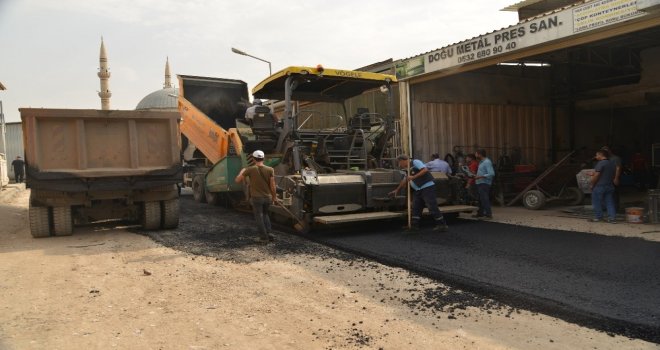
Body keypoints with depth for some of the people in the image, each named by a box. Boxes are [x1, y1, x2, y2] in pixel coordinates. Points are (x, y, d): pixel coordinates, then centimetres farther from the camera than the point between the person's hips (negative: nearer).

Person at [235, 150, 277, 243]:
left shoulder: (250, 169, -11)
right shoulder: (270, 170, -6)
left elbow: (237, 180, -5)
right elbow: (272, 185, -6)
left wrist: (242, 171, 13)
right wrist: (274, 196, 7)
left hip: (256, 197, -3)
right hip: (267, 197, 3)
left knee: (259, 217, 10)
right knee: (265, 214, 24)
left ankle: (264, 237, 9)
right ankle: (269, 233, 14)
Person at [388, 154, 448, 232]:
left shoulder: (415, 162, -8)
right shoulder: (408, 169, 19)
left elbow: (425, 170, -21)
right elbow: (405, 180, 29)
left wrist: (413, 177, -21)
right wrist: (397, 190, 34)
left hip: (427, 187, -9)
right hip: (418, 190, 9)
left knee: (432, 207, -8)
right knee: (416, 207, 7)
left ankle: (442, 225, -1)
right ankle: (415, 225, 12)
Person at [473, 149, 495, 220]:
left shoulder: (487, 162, -15)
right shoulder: (481, 162, 16)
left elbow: (491, 174, -23)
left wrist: (480, 176, -25)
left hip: (484, 184, -10)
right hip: (480, 183, 10)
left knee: (484, 199, -12)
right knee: (481, 199, 16)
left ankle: (488, 214, -11)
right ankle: (480, 213, 25)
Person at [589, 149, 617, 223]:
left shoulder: (601, 163, -17)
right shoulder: (613, 164, 11)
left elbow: (596, 176, -19)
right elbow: (614, 175, 18)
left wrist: (592, 184, -9)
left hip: (599, 186, -8)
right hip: (610, 186, 8)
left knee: (597, 203, 3)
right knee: (610, 202, 9)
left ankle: (598, 217, 8)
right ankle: (612, 218, 5)